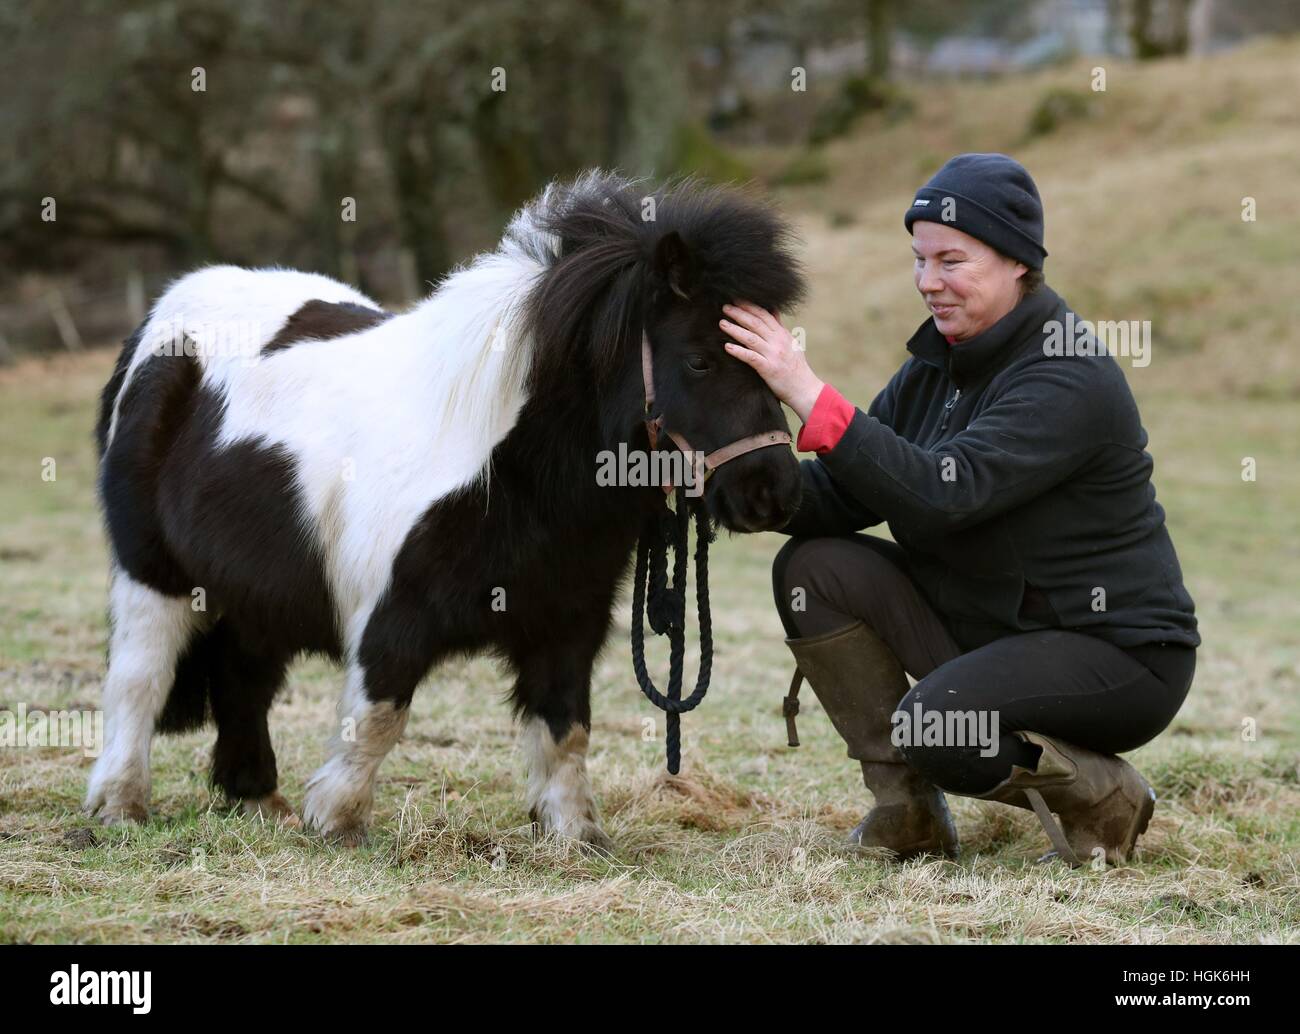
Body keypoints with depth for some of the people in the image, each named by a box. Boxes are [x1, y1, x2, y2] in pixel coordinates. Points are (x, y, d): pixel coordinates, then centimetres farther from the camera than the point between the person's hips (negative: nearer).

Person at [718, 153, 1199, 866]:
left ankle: (1104, 800, -2)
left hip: (1117, 652, -8)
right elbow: (842, 499, 2)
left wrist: (809, 394, -36)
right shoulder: (940, 359, 4)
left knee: (934, 725, -32)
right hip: (984, 622, 9)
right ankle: (907, 811, 1)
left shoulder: (1069, 378, -22)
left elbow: (944, 494, -34)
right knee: (812, 569, -7)